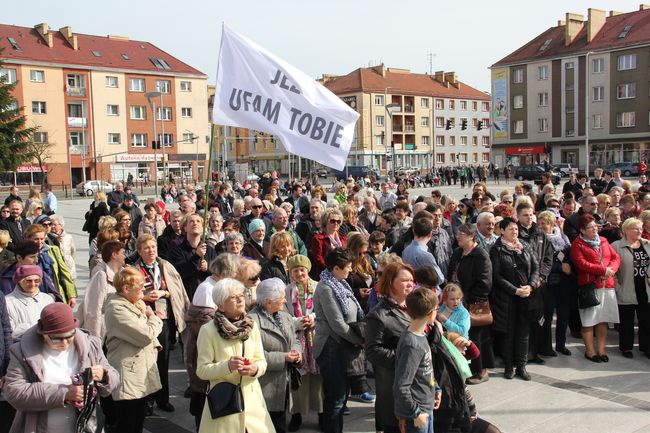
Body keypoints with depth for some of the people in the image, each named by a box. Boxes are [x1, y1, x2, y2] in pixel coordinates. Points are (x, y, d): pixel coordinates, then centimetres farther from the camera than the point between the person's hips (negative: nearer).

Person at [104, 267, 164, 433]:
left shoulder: (137, 303, 11)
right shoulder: (117, 309, -19)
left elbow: (146, 332, 23)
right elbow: (146, 335, -24)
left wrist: (154, 346, 4)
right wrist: (155, 318, -5)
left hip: (141, 372, 9)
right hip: (128, 377, -9)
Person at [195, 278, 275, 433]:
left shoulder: (252, 326, 3)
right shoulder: (208, 330, -9)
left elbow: (262, 361, 6)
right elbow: (202, 370, -9)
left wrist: (255, 369, -16)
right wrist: (227, 366, -24)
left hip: (251, 398, 3)